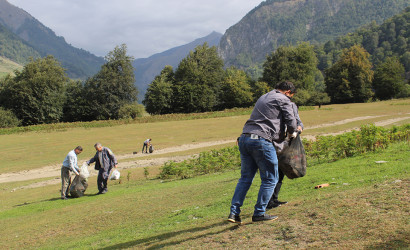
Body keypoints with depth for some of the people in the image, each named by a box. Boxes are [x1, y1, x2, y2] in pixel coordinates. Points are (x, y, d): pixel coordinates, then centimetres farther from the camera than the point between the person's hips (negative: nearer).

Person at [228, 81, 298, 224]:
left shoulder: (263, 97, 29)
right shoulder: (283, 100, 5)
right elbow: (291, 122, 2)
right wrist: (292, 133, 24)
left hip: (244, 138, 8)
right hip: (261, 140, -8)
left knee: (245, 178, 13)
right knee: (270, 179, 4)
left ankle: (234, 212, 8)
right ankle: (259, 213, 5)